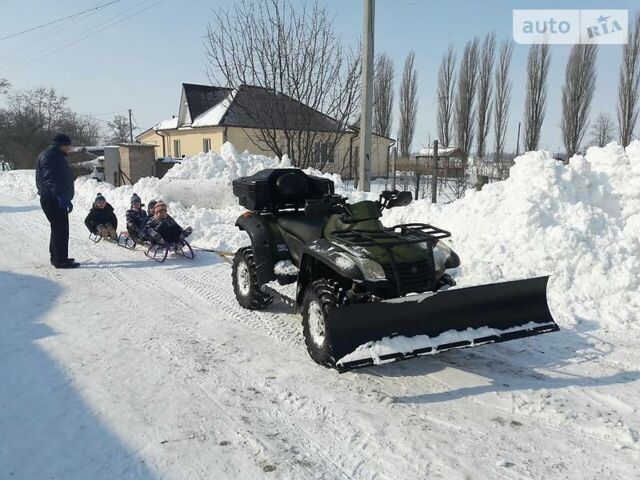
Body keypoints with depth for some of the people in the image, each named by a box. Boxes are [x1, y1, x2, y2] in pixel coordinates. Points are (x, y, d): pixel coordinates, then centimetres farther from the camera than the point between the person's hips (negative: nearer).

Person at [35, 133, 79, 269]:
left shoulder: (57, 156, 20)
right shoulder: (49, 156, -13)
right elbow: (49, 179, -27)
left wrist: (65, 197, 33)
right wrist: (60, 196, -38)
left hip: (57, 199, 11)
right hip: (52, 200, -11)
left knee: (58, 228, 18)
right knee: (61, 229, -11)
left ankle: (56, 256, 29)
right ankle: (61, 260, -8)